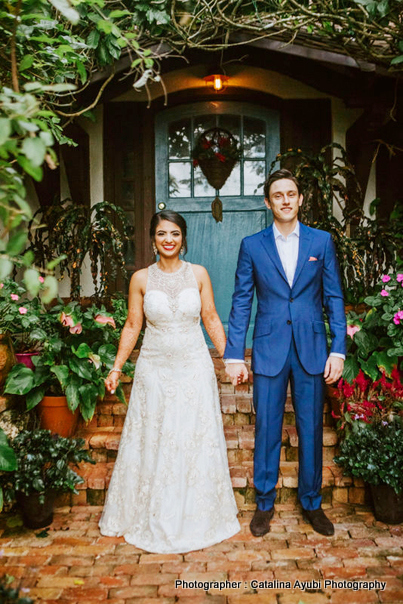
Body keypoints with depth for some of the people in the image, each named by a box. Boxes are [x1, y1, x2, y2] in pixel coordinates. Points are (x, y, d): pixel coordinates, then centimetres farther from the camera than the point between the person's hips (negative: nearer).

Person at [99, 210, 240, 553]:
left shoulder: (199, 274, -1)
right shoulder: (141, 279, 0)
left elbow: (212, 321, 4)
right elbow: (132, 326, 4)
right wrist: (116, 367, 2)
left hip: (194, 368, 0)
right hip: (155, 369, 0)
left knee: (197, 441, 7)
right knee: (152, 443, 9)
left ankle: (197, 516, 27)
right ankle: (153, 518, 29)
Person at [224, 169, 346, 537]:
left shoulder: (322, 241, 5)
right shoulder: (252, 246, 3)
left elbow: (334, 298, 5)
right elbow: (241, 302, 3)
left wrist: (338, 350, -3)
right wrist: (234, 356, -2)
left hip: (312, 350, 1)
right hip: (269, 350, 0)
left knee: (311, 429, 9)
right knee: (267, 429, 7)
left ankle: (311, 503, 28)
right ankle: (265, 504, 24)